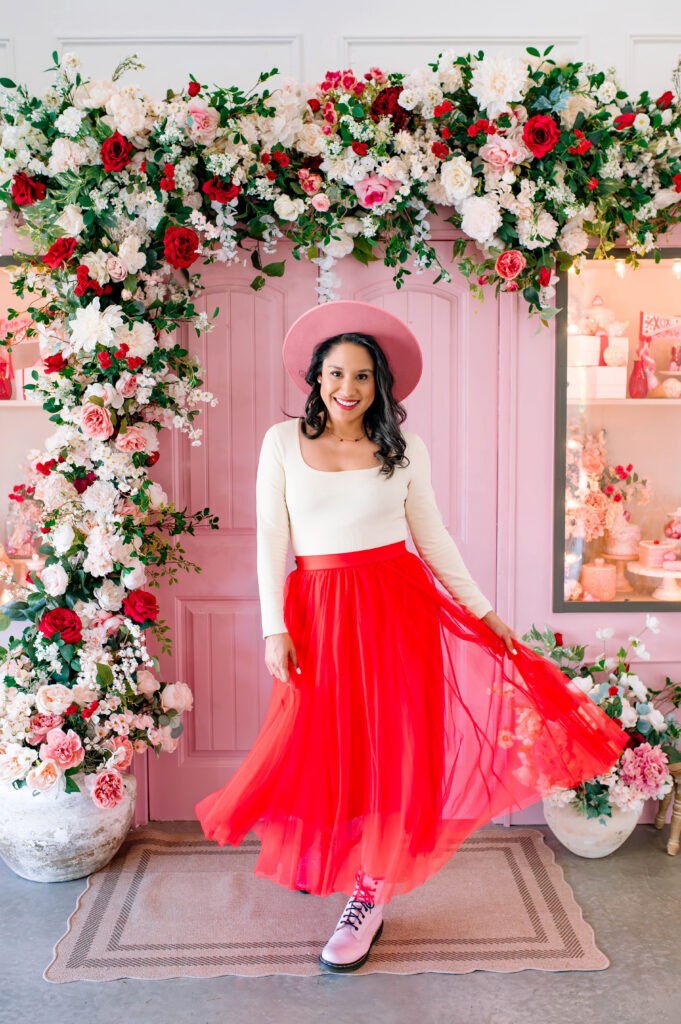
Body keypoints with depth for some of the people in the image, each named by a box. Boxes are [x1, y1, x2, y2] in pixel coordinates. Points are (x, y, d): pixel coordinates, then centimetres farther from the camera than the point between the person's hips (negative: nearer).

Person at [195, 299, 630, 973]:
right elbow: (272, 539, 1)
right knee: (322, 743, 8)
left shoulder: (404, 448, 3)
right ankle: (318, 854, 40)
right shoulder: (283, 441, 2)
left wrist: (484, 611, 4)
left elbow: (432, 537, 7)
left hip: (397, 606, 0)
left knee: (389, 747, 1)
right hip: (319, 610, 0)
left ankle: (370, 894, 19)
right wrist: (275, 629, -6)